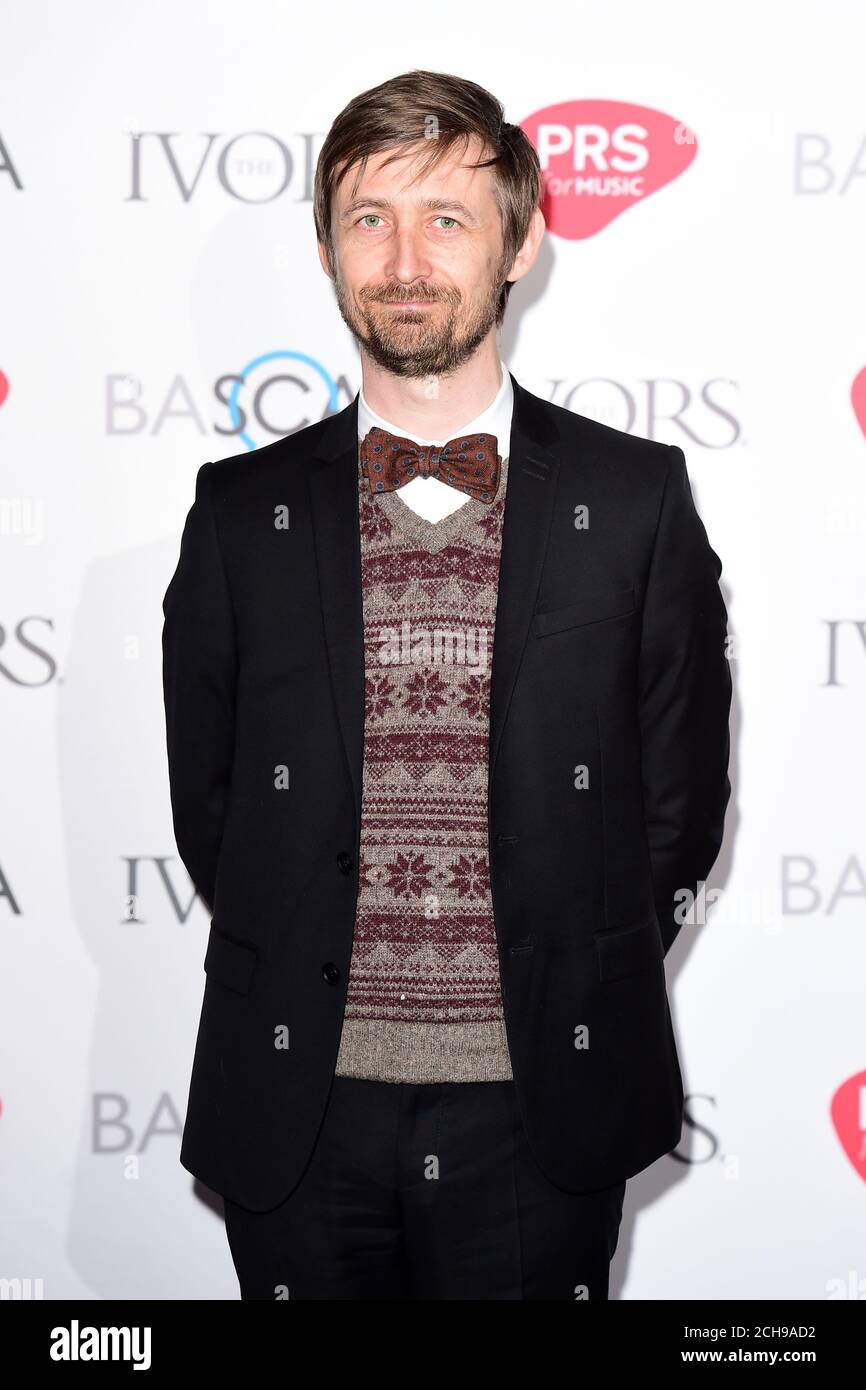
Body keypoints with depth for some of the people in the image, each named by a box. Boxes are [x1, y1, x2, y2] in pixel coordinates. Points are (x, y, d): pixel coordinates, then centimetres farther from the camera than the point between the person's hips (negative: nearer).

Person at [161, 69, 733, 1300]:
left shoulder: (636, 497, 0)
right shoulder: (243, 508, 3)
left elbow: (682, 796, 4)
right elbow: (206, 798, 8)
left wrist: (573, 995, 3)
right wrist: (319, 980, 4)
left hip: (538, 1113, -1)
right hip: (300, 1109, 1)